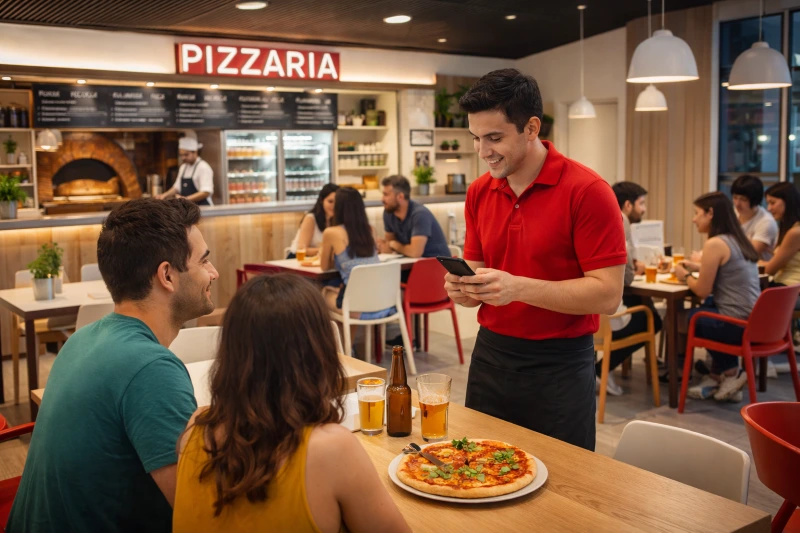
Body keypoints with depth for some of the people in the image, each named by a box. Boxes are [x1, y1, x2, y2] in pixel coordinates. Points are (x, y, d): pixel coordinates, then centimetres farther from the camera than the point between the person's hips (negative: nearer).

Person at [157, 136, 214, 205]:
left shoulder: (204, 167, -10)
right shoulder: (183, 167, 17)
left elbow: (206, 192, -19)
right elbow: (177, 188, 23)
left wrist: (186, 199, -26)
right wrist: (165, 195, 5)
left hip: (202, 208, -7)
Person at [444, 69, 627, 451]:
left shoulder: (587, 191, -14)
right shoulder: (478, 193, 4)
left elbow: (608, 294, -17)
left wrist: (519, 287, -26)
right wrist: (463, 288, -11)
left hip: (559, 365, -5)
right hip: (490, 355, 5)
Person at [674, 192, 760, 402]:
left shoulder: (715, 244, -15)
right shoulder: (740, 240, 10)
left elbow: (703, 291, -11)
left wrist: (685, 276, 7)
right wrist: (697, 267, 20)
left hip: (737, 325, -8)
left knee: (692, 318, 15)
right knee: (708, 306, 27)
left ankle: (729, 372, 25)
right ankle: (718, 376, 28)